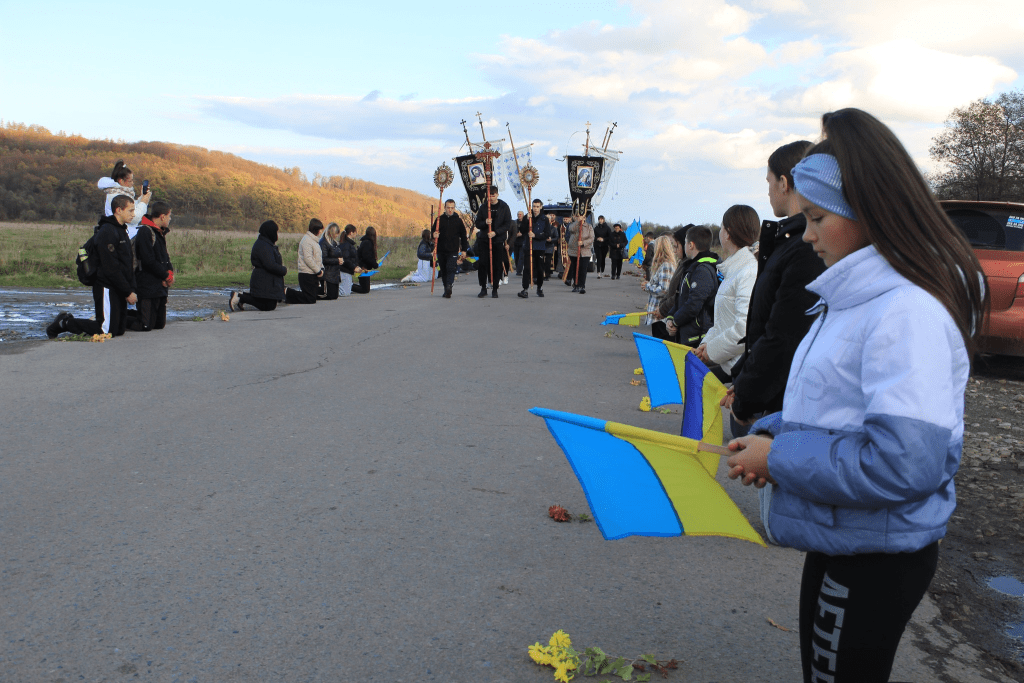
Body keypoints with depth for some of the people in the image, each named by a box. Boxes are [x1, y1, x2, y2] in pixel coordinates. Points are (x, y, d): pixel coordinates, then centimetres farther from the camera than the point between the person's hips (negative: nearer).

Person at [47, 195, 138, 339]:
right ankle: (64, 323, 8)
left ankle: (67, 320, 23)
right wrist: (128, 292, -16)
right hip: (107, 289, -10)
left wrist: (131, 289, 8)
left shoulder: (122, 231, 18)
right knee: (107, 331, -9)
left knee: (119, 330, 10)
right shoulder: (107, 232, -14)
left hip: (119, 291, 10)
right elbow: (111, 269, -19)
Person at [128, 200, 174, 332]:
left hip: (161, 285, 9)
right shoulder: (145, 232, -14)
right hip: (147, 285, -9)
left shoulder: (160, 232, 16)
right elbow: (149, 261, -19)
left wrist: (170, 271, -2)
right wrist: (166, 276, -10)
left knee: (160, 324, 12)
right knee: (146, 325, -11)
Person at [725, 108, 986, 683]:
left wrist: (781, 456, -21)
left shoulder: (908, 311, -25)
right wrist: (771, 433, -1)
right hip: (843, 539, 9)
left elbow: (904, 461, -31)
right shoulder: (856, 296, 7)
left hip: (877, 557, -9)